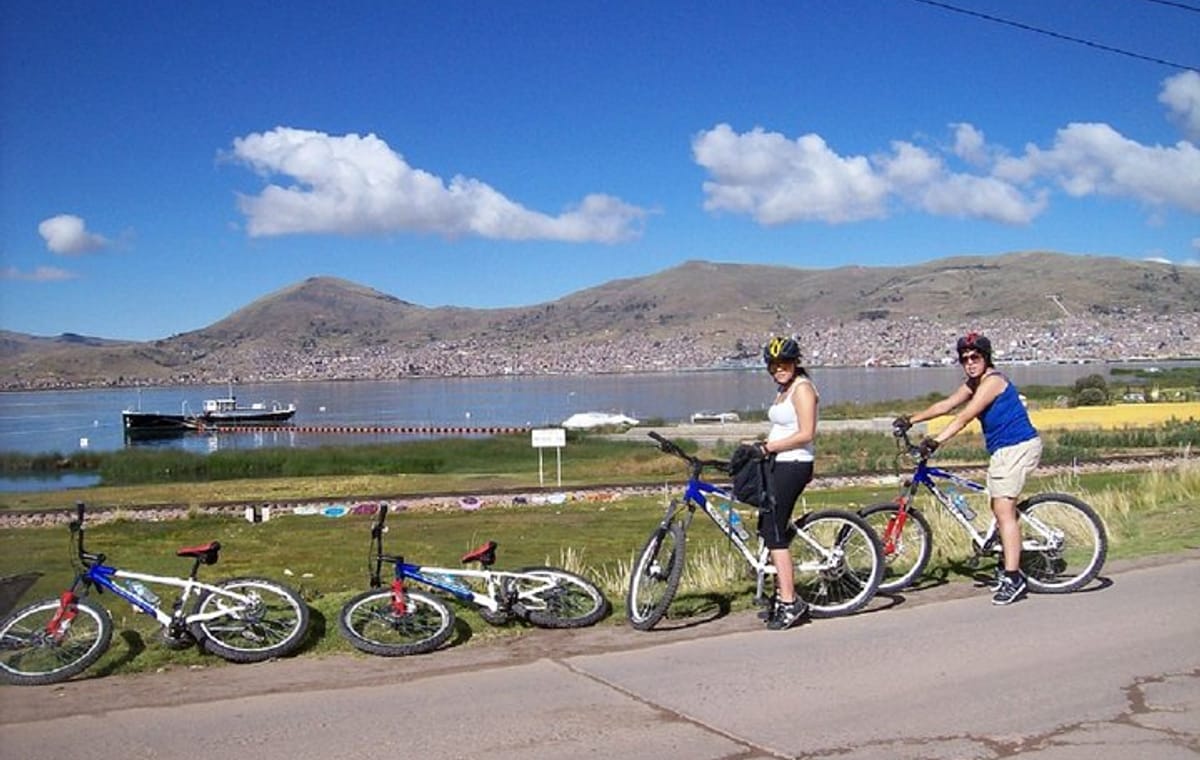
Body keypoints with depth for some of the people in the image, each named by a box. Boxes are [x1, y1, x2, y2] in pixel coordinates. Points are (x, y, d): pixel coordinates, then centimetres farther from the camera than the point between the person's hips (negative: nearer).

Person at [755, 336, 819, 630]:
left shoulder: (802, 388, -12)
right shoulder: (783, 389, 18)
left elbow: (806, 434, -19)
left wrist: (770, 447, -17)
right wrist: (762, 446, 6)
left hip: (793, 465, -10)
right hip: (778, 465, 10)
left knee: (774, 533, -10)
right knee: (767, 528, 11)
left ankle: (790, 602, -4)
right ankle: (782, 595, 19)